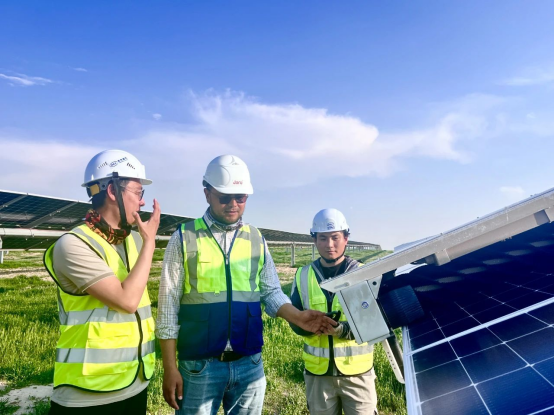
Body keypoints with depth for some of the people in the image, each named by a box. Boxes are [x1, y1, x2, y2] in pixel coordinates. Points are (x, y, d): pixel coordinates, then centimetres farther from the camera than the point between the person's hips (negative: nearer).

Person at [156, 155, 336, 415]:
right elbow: (168, 305, -4)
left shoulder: (256, 239, 3)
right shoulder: (184, 238, -6)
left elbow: (271, 292, 6)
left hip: (250, 364, 3)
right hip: (199, 366, -2)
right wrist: (170, 368, -6)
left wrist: (297, 317, -13)